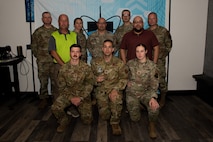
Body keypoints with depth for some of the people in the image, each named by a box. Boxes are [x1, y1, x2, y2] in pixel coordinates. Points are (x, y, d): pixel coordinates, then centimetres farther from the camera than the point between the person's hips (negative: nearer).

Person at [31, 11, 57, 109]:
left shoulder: (56, 31, 8)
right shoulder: (38, 32, 5)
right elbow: (33, 46, 8)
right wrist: (38, 56, 1)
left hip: (55, 60, 1)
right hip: (42, 61, -1)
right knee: (43, 80, 4)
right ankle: (43, 99, 16)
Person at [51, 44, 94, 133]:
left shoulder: (86, 67, -6)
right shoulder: (63, 68, -4)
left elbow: (89, 85, -8)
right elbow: (62, 86, -2)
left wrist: (80, 98, -17)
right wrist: (71, 98, -15)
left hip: (83, 95, 0)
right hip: (68, 94, 1)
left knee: (87, 120, -4)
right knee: (55, 108, -25)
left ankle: (79, 108, 29)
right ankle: (64, 121, 7)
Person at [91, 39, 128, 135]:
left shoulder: (119, 63, -2)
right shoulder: (95, 62, 4)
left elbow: (124, 79, -4)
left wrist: (115, 89, -19)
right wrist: (96, 79, -11)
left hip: (115, 89, -1)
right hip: (101, 89, 2)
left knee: (116, 99, -36)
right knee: (104, 116, -11)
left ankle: (115, 123, -10)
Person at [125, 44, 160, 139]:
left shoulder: (152, 66, -8)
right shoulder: (130, 63, -1)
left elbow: (154, 84, -13)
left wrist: (153, 97, -28)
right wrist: (127, 81, -5)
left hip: (146, 92, -1)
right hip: (132, 93, 2)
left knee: (154, 107, -32)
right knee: (135, 118, -1)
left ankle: (152, 125, -3)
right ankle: (137, 106, 33)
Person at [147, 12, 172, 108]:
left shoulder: (163, 31, 0)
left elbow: (168, 45, 1)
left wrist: (163, 55, -6)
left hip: (159, 60, -3)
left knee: (161, 80, -1)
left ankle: (162, 99, 16)